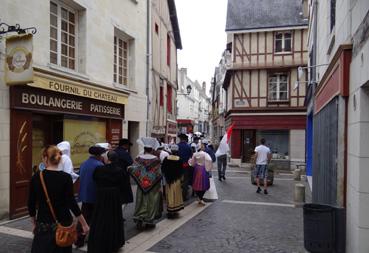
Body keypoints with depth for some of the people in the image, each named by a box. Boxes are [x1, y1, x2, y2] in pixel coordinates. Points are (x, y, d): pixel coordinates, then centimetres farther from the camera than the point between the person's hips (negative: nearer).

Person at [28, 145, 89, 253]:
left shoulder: (36, 177, -5)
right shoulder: (66, 177, -11)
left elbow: (31, 204, 0)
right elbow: (72, 203, -14)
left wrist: (34, 223, 15)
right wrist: (84, 224, -8)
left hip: (43, 225, 1)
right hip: (63, 223, -1)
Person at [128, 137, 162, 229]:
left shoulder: (139, 158, -7)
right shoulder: (156, 159, -11)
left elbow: (132, 169, -8)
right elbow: (159, 174, -11)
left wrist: (129, 168, 11)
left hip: (141, 186, 2)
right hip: (153, 186, -1)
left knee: (142, 202, 12)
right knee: (151, 202, 9)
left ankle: (140, 219, 11)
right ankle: (150, 220, 16)